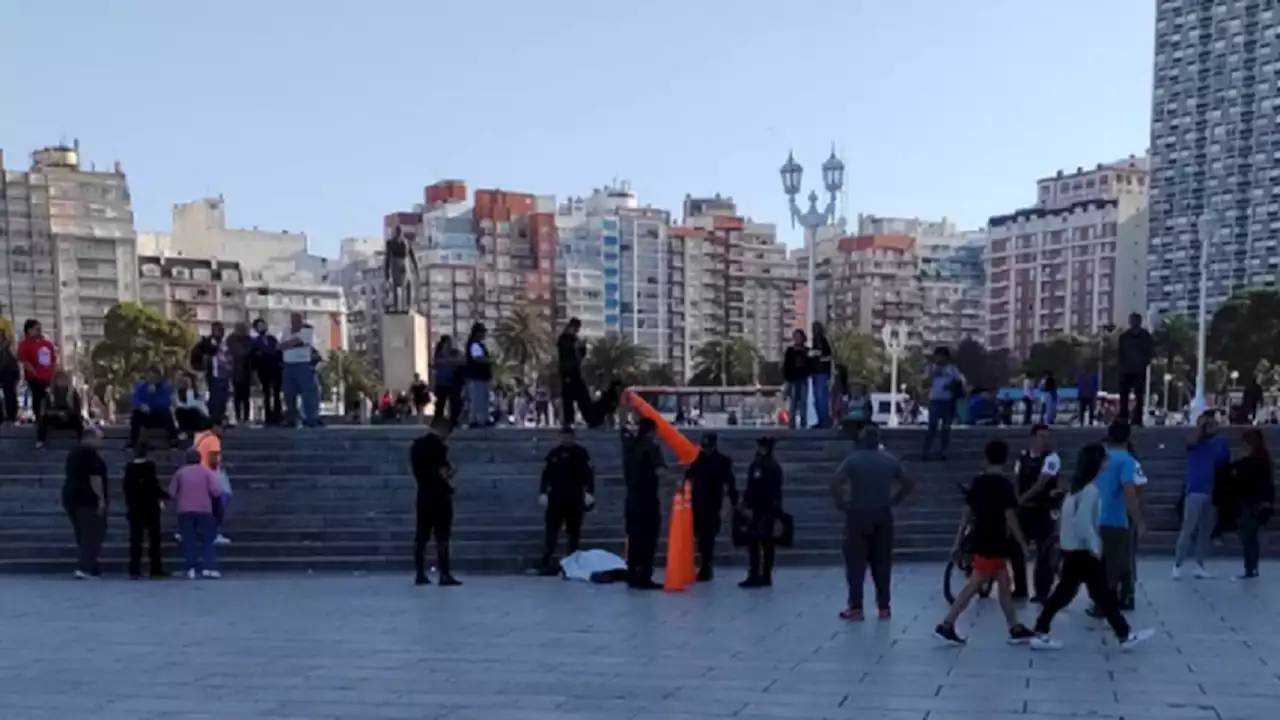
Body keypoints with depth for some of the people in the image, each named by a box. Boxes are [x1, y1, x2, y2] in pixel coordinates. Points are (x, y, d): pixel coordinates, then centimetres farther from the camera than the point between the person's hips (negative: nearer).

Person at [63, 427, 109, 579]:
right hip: (88, 499, -9)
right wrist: (101, 498, -20)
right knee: (93, 534, -7)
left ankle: (90, 567, 20)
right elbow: (94, 478, -20)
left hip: (71, 496, 9)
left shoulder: (74, 452, 17)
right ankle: (84, 567, -17)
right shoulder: (91, 454, -13)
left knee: (83, 535, 15)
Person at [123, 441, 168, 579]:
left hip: (135, 507, 3)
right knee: (154, 537, 4)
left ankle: (134, 570, -1)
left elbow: (127, 488, 5)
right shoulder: (150, 466, -8)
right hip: (150, 506, -3)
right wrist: (162, 497, -1)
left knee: (135, 539, 4)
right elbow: (154, 485, -13)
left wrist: (129, 503, 11)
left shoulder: (129, 467, 4)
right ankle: (156, 569, 2)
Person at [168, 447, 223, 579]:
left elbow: (171, 492, 2)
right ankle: (208, 568, -3)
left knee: (188, 540, 3)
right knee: (207, 539, 6)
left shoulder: (180, 472, 6)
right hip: (204, 510, -1)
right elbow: (216, 491, -9)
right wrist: (219, 493, 13)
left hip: (184, 511, 1)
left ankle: (191, 569, -3)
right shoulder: (206, 471, 1)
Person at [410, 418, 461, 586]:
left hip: (423, 494, 7)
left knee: (421, 536, 8)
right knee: (442, 536, -4)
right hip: (439, 494, -7)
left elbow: (415, 469, 15)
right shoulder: (438, 446, -13)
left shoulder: (416, 445, 10)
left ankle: (420, 574, 11)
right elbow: (443, 471, -15)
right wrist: (449, 481, 2)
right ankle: (444, 575, -5)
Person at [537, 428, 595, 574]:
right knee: (551, 531, -5)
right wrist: (543, 492, 1)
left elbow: (589, 473, -2)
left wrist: (589, 492, -11)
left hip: (575, 499, -1)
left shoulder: (581, 453, 1)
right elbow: (546, 474, 9)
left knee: (574, 532, 7)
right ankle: (545, 562, -7)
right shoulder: (554, 453, 6)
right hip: (556, 498, 1)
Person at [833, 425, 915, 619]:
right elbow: (909, 483, 9)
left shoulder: (853, 460, -7)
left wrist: (841, 504, -7)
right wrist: (894, 501, 10)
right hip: (883, 516, 3)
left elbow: (835, 484, -18)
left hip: (858, 516, -3)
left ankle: (856, 608, 2)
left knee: (856, 564, 2)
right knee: (882, 563, 10)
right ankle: (884, 607, 12)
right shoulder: (890, 460, 6)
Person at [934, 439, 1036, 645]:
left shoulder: (978, 482, 7)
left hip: (981, 540, 8)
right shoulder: (1004, 484, -13)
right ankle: (946, 626, -6)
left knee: (1004, 585, 15)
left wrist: (958, 541, 13)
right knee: (973, 586, -5)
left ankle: (1016, 630, 21)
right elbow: (1010, 518, -16)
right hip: (992, 543, -8)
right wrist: (1024, 544, -8)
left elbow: (967, 513, 9)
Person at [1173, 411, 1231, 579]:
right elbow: (1191, 442, -29)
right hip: (1195, 492, -5)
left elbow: (1226, 464, 16)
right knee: (1187, 530, -7)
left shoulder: (1221, 443, 8)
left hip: (1213, 493, 5)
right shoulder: (1196, 443, -4)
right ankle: (1177, 565, -1)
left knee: (1206, 531, 10)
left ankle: (1200, 566, 18)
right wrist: (1200, 424, -20)